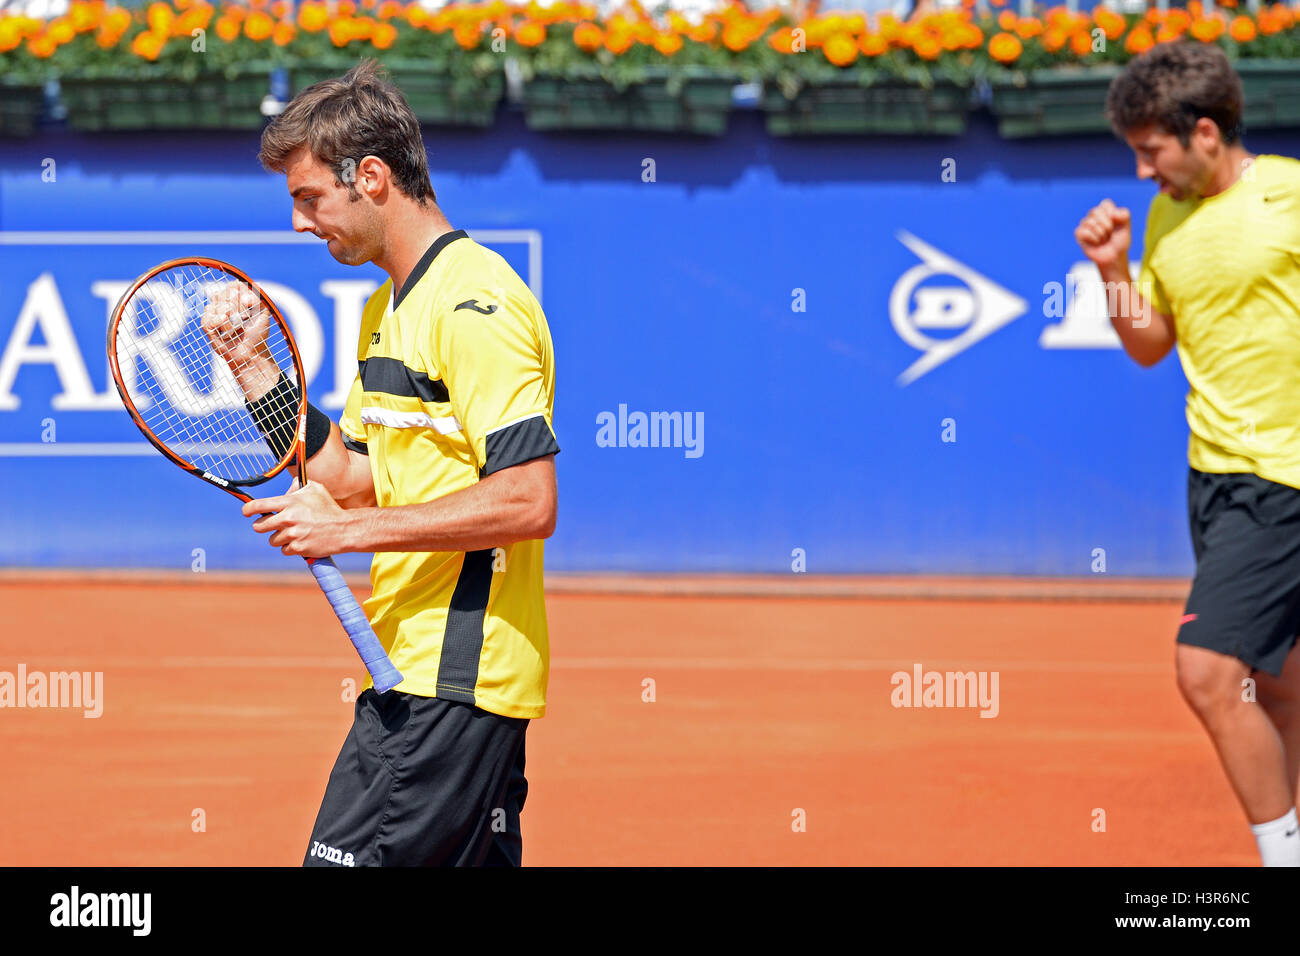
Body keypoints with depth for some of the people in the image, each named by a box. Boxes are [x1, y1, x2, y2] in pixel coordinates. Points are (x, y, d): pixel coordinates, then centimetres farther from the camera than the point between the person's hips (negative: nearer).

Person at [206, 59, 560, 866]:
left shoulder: (475, 304, -14)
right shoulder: (389, 311, 18)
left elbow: (528, 503, -21)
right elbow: (352, 480, 21)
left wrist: (350, 530, -18)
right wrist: (255, 369, 13)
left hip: (450, 684, -10)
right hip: (424, 670, 10)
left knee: (343, 861, -12)